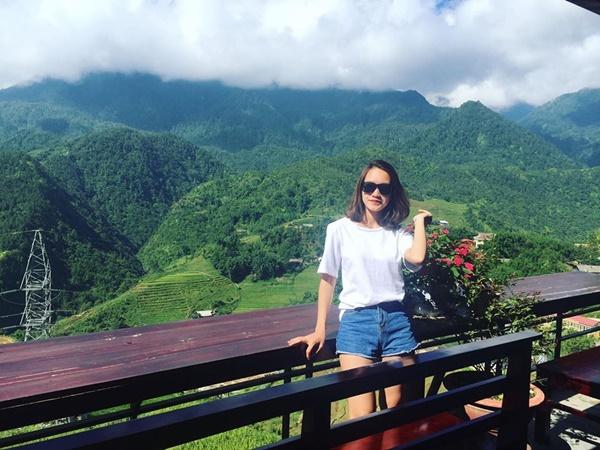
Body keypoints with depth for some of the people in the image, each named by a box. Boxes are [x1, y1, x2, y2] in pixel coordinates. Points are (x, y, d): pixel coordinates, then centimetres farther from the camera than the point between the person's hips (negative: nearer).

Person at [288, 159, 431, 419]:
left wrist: (419, 221, 3)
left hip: (396, 321, 3)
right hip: (356, 321, -2)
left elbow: (417, 258, -13)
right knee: (362, 418, -10)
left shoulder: (398, 234, 9)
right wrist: (319, 330, 3)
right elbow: (328, 280, 6)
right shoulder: (340, 229, 4)